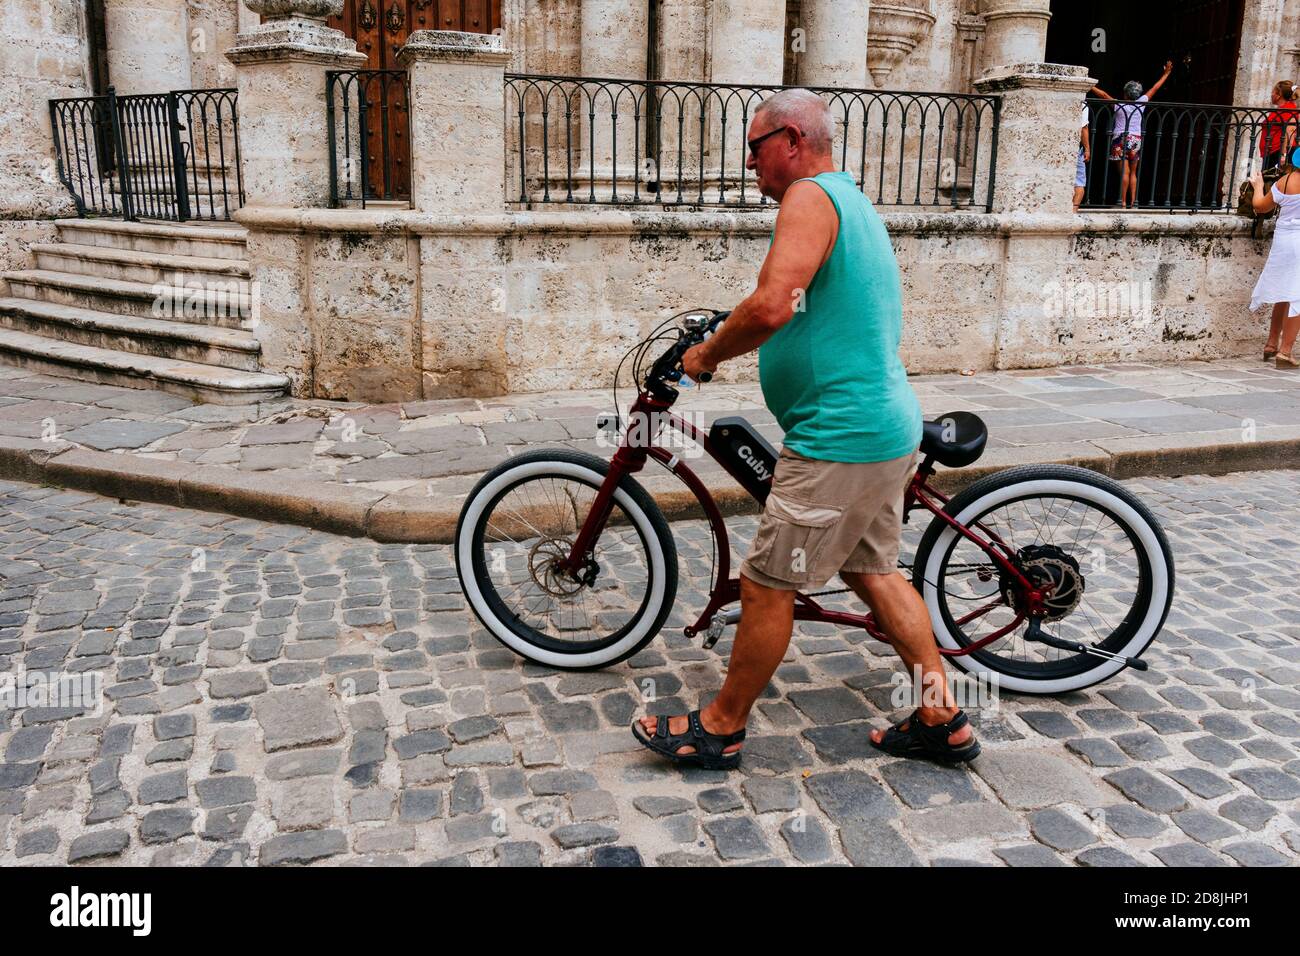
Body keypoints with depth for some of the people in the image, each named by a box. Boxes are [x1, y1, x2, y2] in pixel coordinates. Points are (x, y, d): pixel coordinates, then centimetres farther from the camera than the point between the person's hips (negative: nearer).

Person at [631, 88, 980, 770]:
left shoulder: (810, 197, -13)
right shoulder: (853, 201, 19)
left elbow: (773, 306, -28)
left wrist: (706, 355, -13)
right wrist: (724, 342, 22)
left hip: (840, 438, -10)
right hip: (888, 427, 11)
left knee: (765, 586, 1)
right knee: (875, 571, 19)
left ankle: (719, 729, 16)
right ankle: (943, 721, 26)